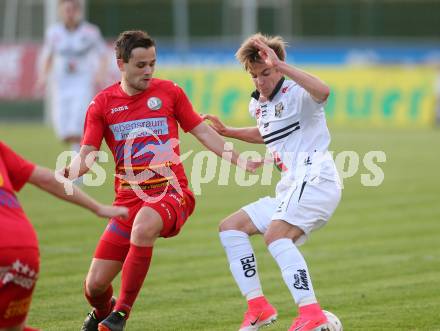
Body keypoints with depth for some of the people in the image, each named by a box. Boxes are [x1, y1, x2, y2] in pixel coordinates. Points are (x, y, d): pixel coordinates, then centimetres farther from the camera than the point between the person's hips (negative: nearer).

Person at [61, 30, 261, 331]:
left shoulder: (169, 92, 5)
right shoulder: (103, 104, 5)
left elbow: (202, 131, 13)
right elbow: (87, 156, 1)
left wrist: (239, 160, 8)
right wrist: (66, 175, -21)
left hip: (171, 192, -2)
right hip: (129, 199, 2)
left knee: (143, 227, -40)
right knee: (95, 284, -5)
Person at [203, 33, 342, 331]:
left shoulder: (296, 94, -9)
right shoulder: (258, 105, 18)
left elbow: (322, 91, -35)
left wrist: (280, 65, -36)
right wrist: (227, 132, 32)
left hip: (315, 179, -10)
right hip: (291, 188, 10)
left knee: (276, 234, -31)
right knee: (231, 227, 11)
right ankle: (258, 306, 6)